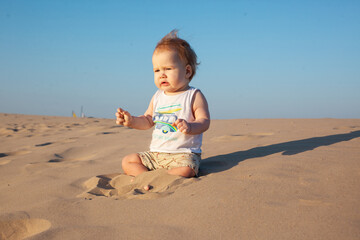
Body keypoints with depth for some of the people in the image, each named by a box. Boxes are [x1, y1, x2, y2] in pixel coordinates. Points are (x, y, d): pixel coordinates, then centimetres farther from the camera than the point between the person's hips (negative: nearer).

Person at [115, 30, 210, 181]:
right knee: (127, 161, -4)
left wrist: (190, 127, -32)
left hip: (183, 153, -6)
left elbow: (204, 121, -10)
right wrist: (131, 121, 1)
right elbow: (148, 120, 21)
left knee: (185, 171, -36)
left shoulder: (194, 96, -4)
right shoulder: (157, 97, 13)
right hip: (155, 154, 6)